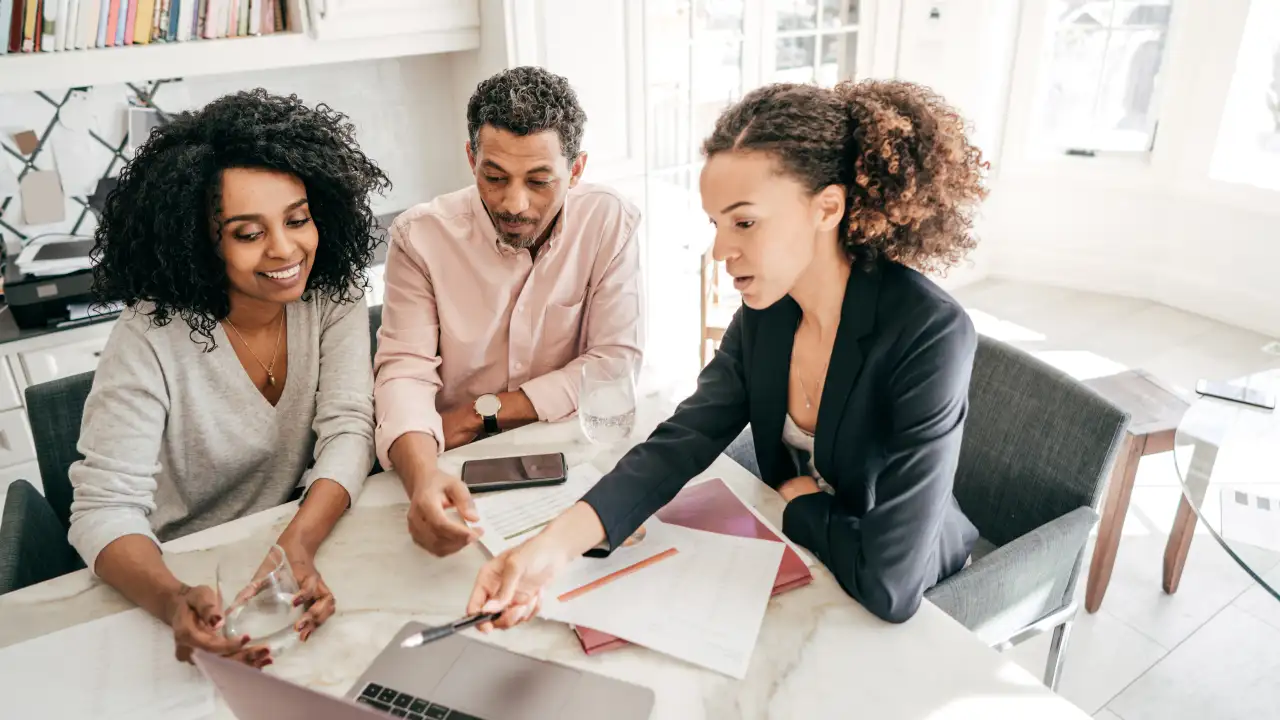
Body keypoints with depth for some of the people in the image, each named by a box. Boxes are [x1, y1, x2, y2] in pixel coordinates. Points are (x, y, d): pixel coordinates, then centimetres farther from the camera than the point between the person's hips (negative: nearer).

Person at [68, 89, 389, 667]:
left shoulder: (333, 294, -8)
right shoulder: (151, 339, -17)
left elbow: (348, 430, -13)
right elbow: (105, 506, -20)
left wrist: (297, 545, -32)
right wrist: (175, 603, -40)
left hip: (308, 540, 2)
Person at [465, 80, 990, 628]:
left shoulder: (930, 336, -30)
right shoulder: (766, 310, -9)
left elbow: (889, 585, -32)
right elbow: (682, 441, -12)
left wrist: (801, 503, -13)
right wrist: (558, 541, -26)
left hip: (917, 610, -5)